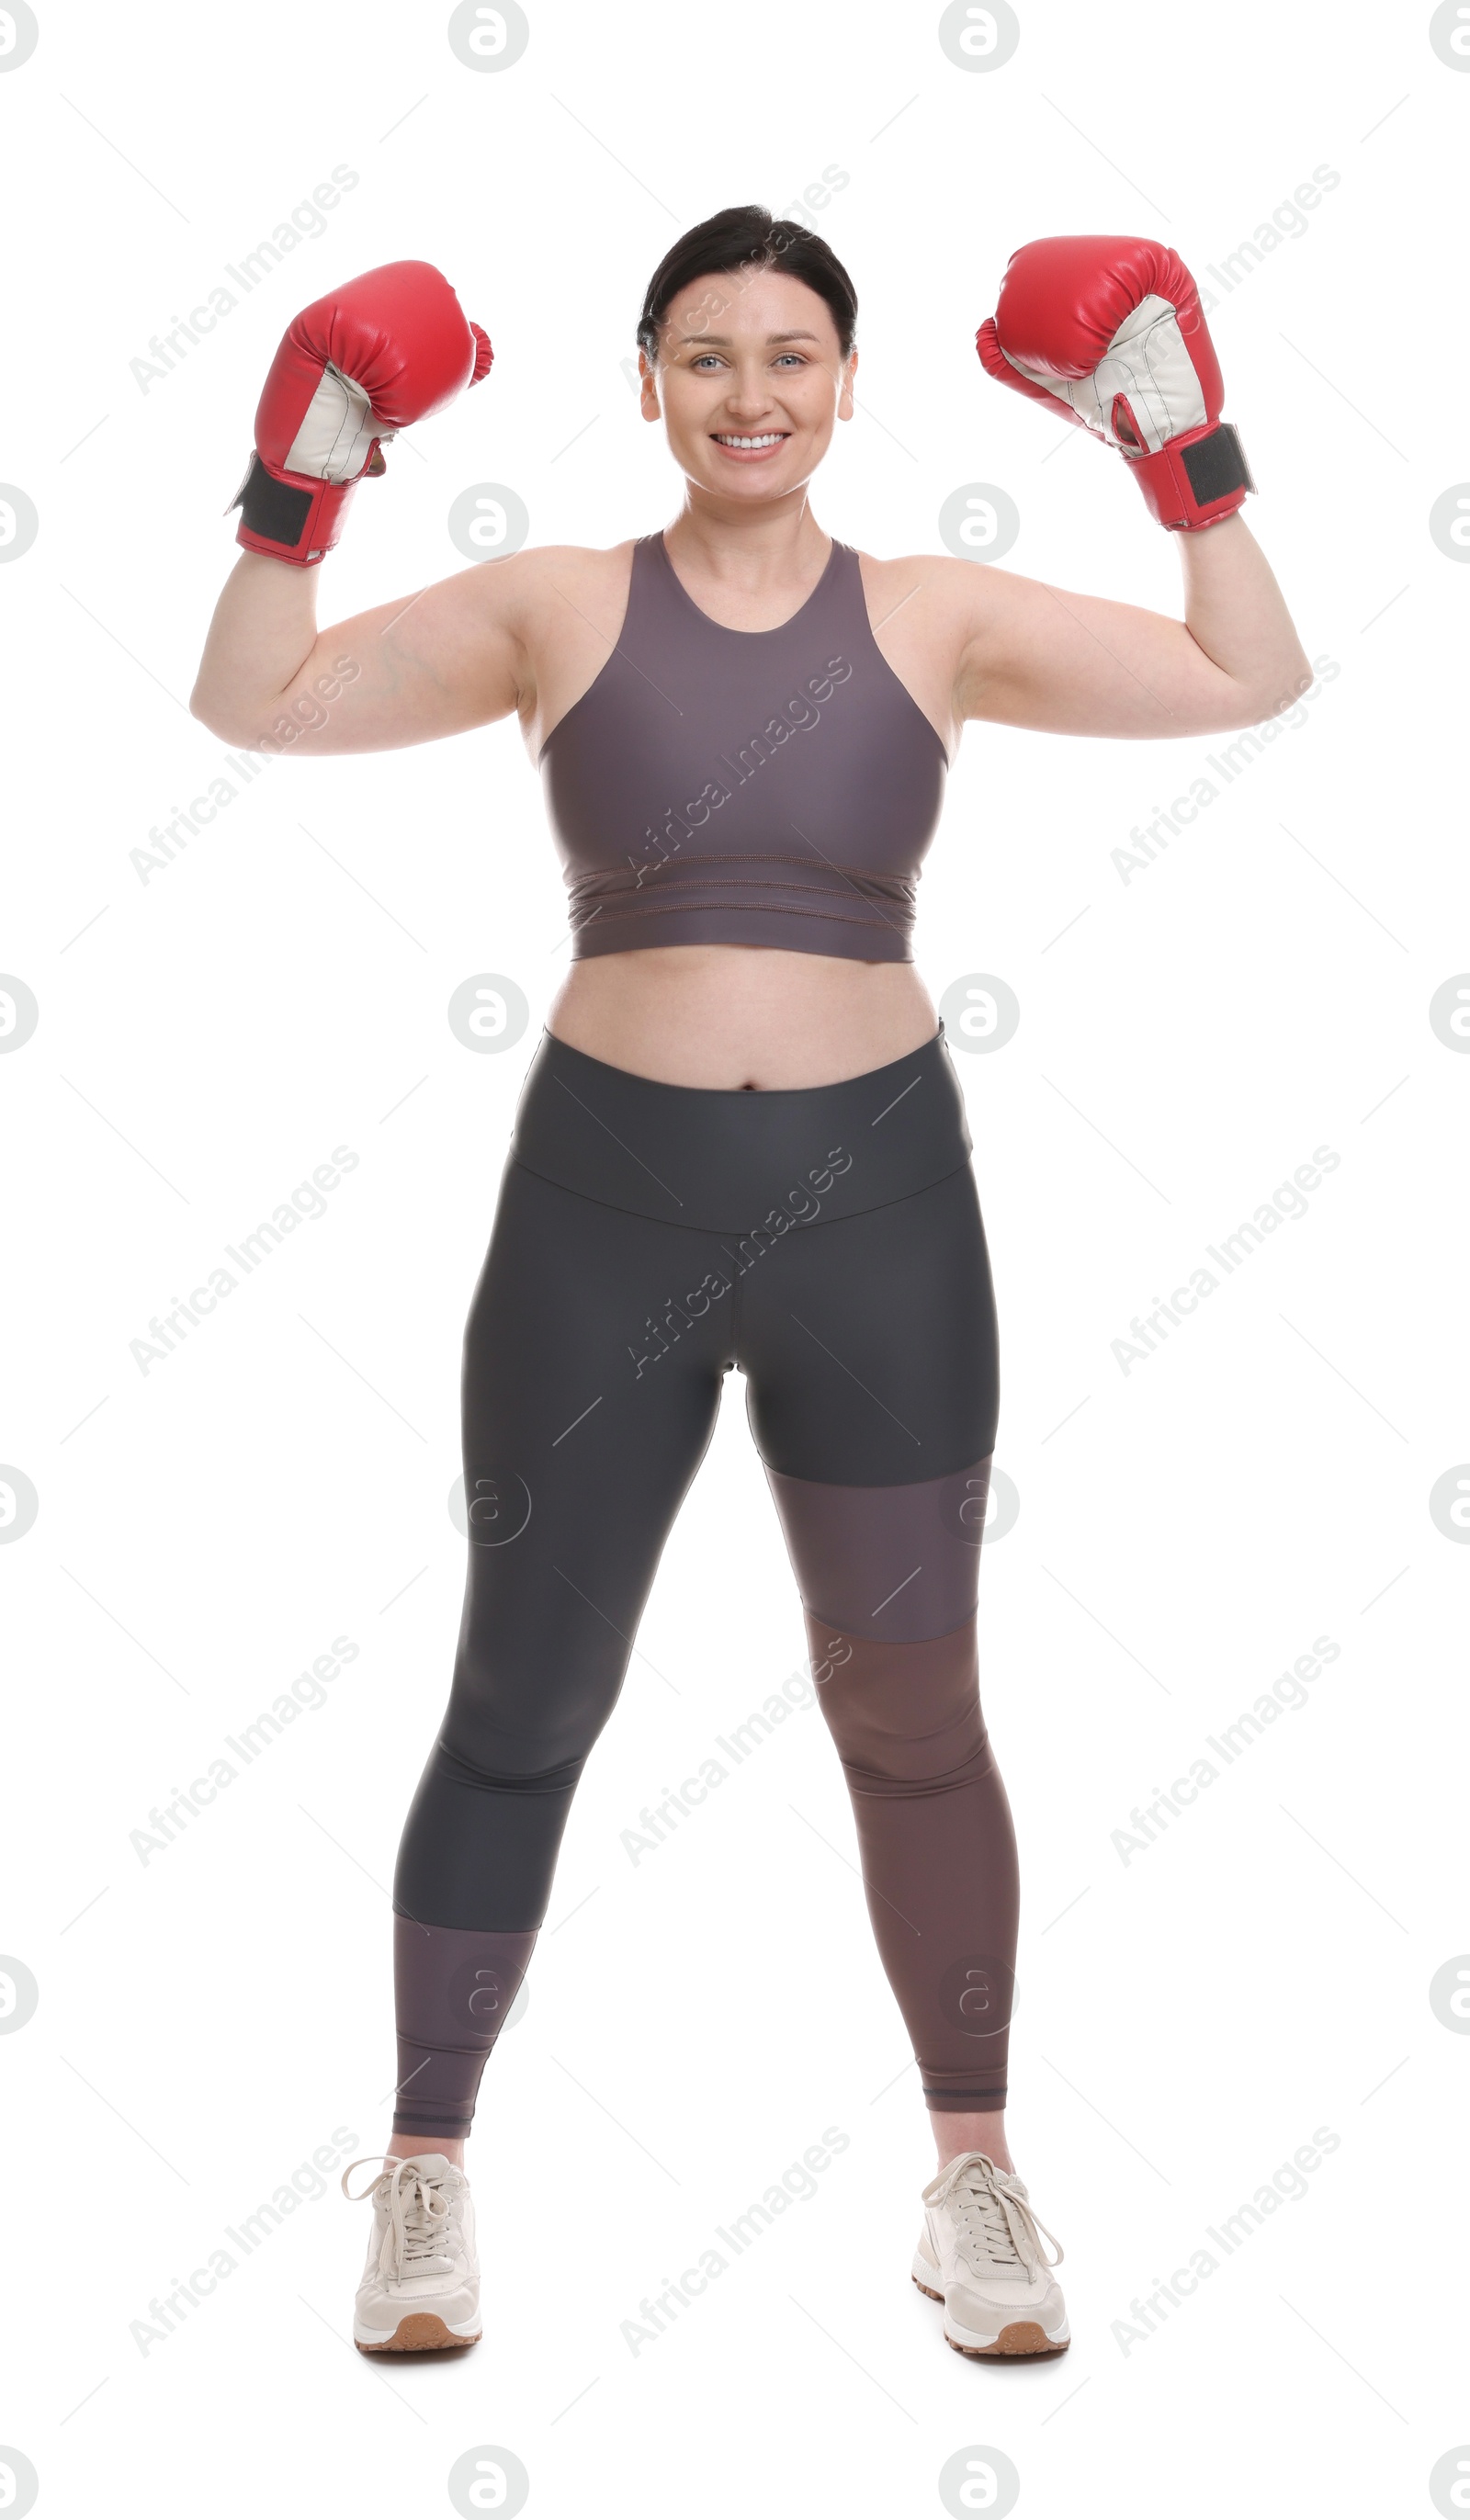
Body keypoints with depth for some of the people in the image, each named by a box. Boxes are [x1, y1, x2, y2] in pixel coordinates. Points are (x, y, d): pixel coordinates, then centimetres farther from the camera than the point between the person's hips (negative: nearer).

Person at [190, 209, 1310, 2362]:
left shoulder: (936, 616, 4)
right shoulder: (554, 607, 2)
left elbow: (1254, 680, 3)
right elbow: (255, 704, 2)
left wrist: (1185, 451, -3)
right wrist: (302, 482, -8)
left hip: (877, 1193, 1)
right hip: (605, 1193, 0)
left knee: (911, 1714, 10)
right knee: (521, 1710, 7)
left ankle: (975, 2173, 27)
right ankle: (426, 2176, 24)